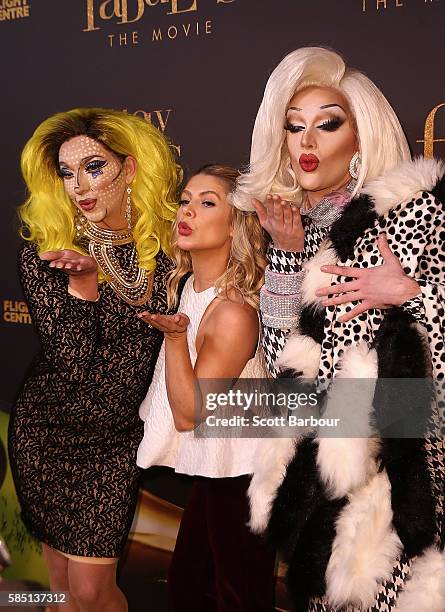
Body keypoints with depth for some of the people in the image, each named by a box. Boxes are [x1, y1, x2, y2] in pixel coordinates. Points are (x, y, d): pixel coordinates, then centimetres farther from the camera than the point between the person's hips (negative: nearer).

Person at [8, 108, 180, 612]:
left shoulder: (164, 247, -7)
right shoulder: (43, 252, -10)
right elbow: (72, 361, -17)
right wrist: (83, 275, -26)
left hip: (118, 438, 0)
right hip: (48, 433, 0)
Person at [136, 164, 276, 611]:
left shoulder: (234, 311, -27)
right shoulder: (189, 285, -2)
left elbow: (188, 414, -21)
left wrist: (175, 335, -36)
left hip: (240, 478, -8)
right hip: (213, 470, 8)